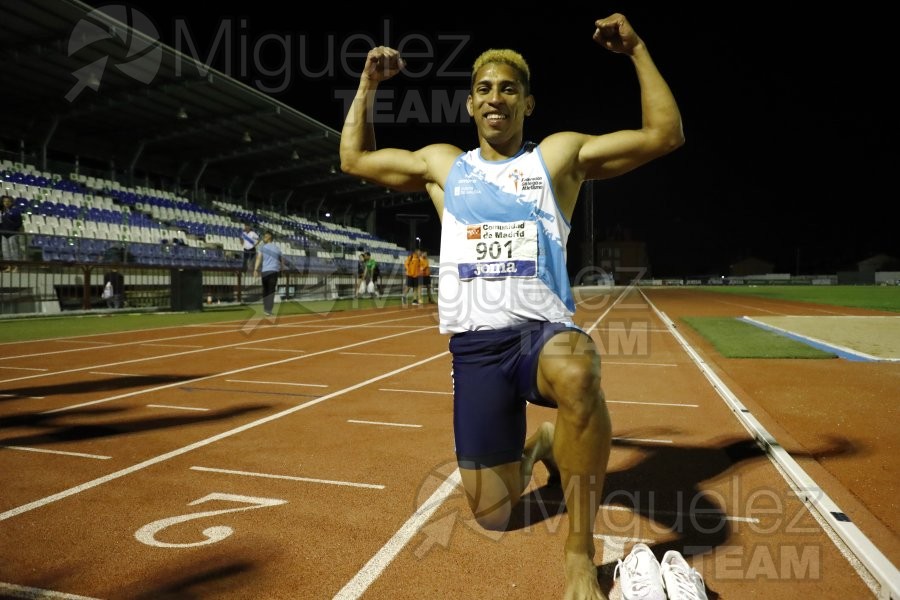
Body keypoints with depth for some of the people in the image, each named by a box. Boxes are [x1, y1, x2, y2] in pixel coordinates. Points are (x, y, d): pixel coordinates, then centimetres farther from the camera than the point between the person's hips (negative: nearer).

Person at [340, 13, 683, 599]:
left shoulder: (561, 154, 9)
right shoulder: (442, 164, 16)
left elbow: (666, 134, 6)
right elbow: (354, 158, 25)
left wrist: (637, 49, 3)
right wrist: (369, 84, 19)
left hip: (545, 330, -2)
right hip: (475, 347, 3)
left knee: (575, 371, -42)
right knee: (492, 515, 1)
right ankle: (532, 447, 36)